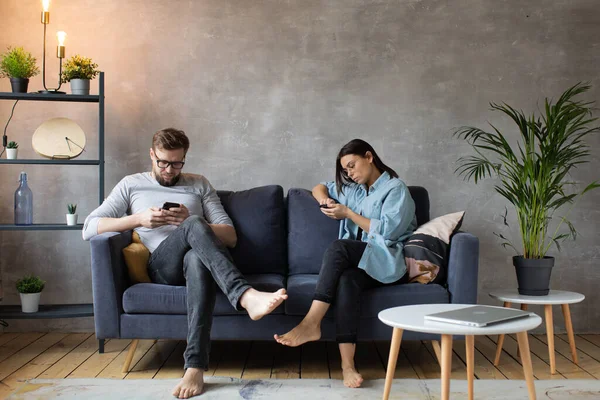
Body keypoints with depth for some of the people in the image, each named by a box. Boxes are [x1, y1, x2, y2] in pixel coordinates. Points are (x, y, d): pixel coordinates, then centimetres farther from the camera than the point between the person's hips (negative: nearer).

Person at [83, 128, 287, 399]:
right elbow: (89, 228, 8)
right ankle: (247, 296, -55)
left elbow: (230, 237, 14)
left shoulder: (199, 184, 23)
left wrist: (190, 221, -5)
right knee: (195, 225, -36)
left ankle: (195, 367, -50)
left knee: (197, 259, -41)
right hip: (161, 267, -1)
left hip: (197, 259, 1)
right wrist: (138, 219, -6)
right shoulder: (131, 185, 20)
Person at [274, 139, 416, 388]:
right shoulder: (353, 188, 21)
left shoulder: (396, 189, -1)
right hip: (359, 261, 5)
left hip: (388, 263, -5)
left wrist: (348, 213, -10)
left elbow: (387, 232, -12)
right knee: (347, 280, -34)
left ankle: (311, 324, -36)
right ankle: (347, 365, -46)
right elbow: (319, 188, 33)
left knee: (339, 247, -33)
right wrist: (325, 199, 9)